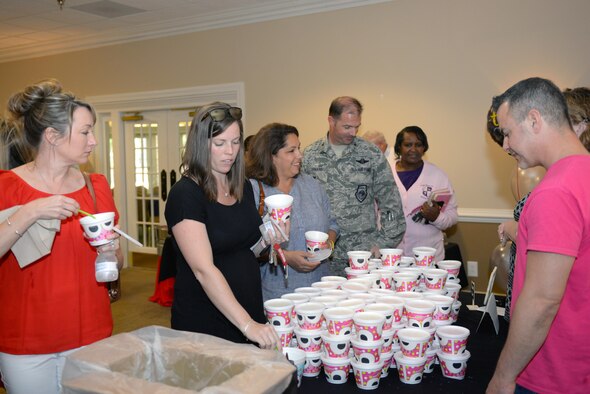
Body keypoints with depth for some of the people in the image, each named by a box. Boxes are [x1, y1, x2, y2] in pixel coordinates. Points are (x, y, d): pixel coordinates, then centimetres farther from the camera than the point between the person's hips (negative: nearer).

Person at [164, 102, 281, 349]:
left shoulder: (243, 187, 4)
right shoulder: (185, 194, -17)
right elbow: (204, 270, -24)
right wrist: (246, 324, -30)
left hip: (250, 313, 7)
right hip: (203, 324, -6)